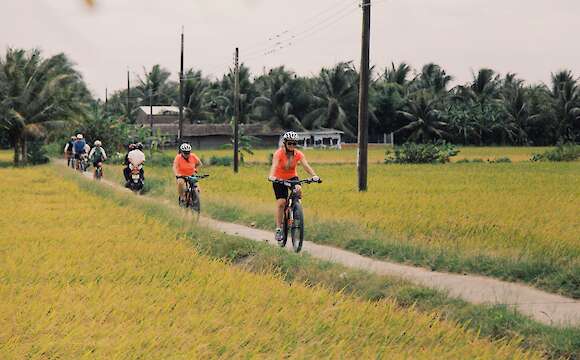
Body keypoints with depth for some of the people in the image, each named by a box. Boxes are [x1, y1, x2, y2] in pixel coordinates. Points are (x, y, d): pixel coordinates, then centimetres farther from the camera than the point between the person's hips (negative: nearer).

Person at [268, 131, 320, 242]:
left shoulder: (298, 154, -15)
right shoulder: (279, 153, -22)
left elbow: (306, 165, -27)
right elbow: (274, 165, -37)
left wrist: (314, 176, -45)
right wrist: (271, 176, -58)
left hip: (292, 177, 2)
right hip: (279, 179, -2)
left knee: (298, 189, -29)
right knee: (281, 202, -15)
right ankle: (278, 229, -5)